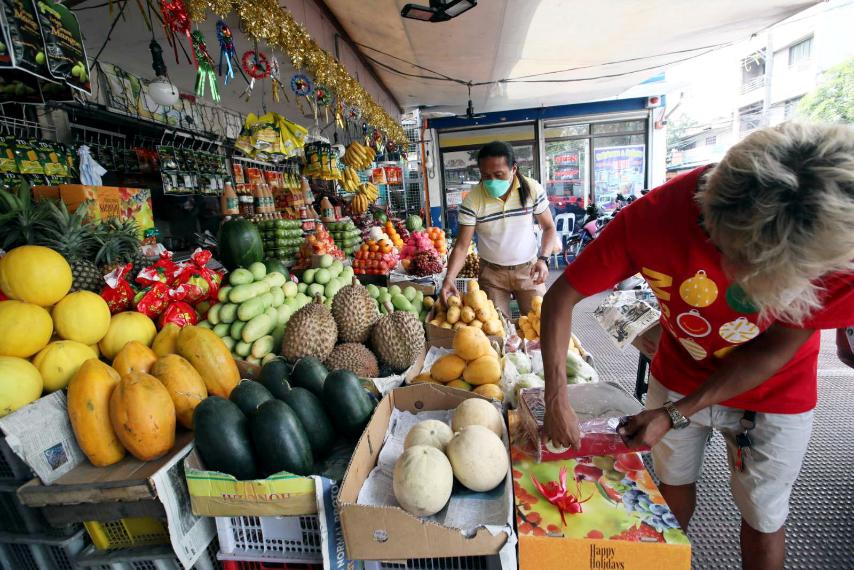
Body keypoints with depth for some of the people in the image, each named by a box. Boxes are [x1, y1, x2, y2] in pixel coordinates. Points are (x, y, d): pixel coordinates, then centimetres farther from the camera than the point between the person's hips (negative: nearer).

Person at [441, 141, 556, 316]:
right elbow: (462, 245, -14)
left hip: (528, 269, 1)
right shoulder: (472, 200, -15)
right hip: (492, 273, -1)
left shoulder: (533, 189, -11)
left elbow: (549, 228, 0)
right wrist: (449, 278, -28)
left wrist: (543, 259, -16)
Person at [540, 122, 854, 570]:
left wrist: (676, 415, -24)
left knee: (762, 519, 17)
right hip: (677, 377, 1)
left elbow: (776, 350, -20)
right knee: (674, 485, 21)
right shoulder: (656, 216, -31)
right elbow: (561, 296, -25)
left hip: (773, 395, 0)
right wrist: (557, 399, -30)